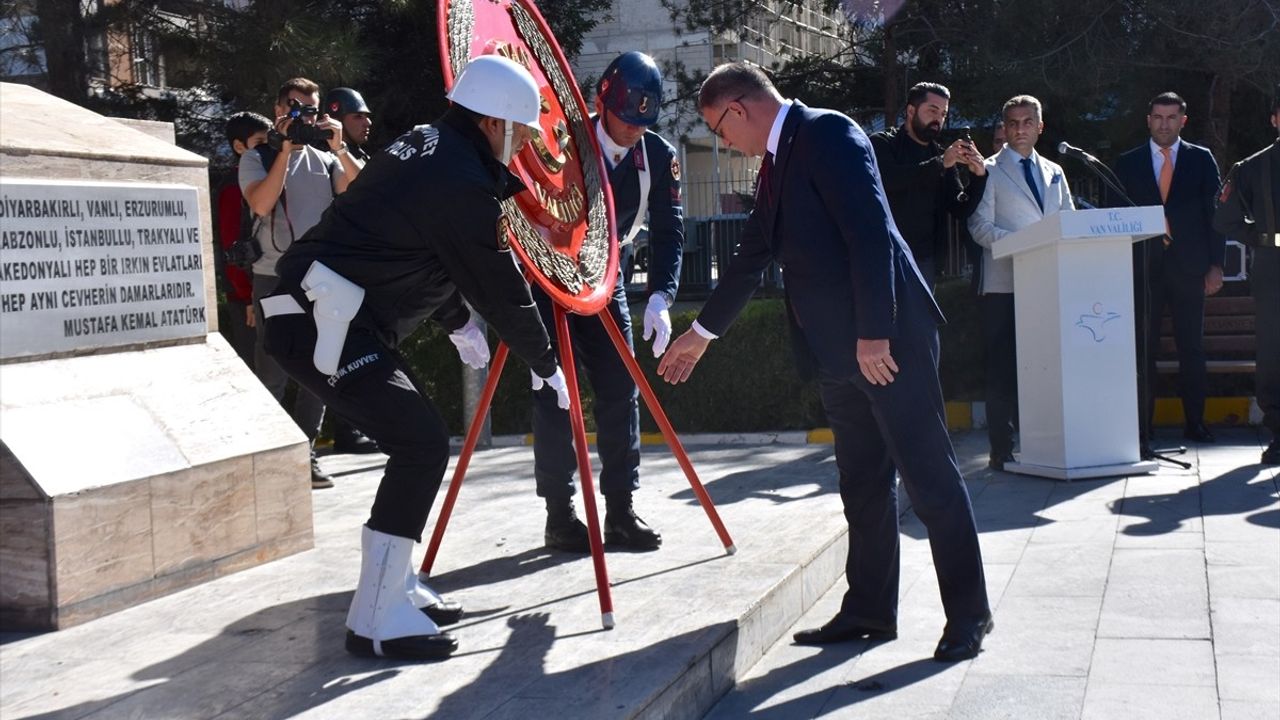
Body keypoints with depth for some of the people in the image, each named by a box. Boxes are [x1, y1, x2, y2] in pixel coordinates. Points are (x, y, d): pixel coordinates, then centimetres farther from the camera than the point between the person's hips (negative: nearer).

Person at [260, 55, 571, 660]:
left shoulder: (425, 146, 16)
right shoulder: (463, 186, -15)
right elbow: (501, 290, -7)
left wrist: (458, 323, 39)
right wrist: (546, 366, 7)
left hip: (313, 311, 11)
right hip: (323, 325, -11)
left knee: (417, 435, 16)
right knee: (422, 444, -11)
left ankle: (396, 588, 24)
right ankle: (376, 622, -8)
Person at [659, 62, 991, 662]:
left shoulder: (827, 134, -11)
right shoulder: (776, 162, 17)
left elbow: (871, 231, -20)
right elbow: (753, 254, 27)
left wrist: (874, 334, -23)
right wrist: (702, 332, 34)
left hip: (889, 340, -9)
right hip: (839, 349, 10)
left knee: (930, 476, -2)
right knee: (862, 484, 13)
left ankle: (968, 611, 7)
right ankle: (869, 608, 21)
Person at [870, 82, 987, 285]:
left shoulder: (944, 158, 15)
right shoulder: (882, 143, 3)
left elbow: (961, 211, 10)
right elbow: (888, 179, -18)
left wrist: (978, 176, -7)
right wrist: (939, 163, -19)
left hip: (925, 260, 4)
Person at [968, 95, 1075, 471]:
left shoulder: (1054, 173, 21)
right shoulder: (990, 171, 5)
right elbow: (980, 226, -4)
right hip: (1005, 282, -4)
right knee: (1003, 368, -4)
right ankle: (1001, 449, -1)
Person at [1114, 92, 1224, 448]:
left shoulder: (1202, 159, 9)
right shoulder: (1127, 164, 9)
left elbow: (1215, 213, 7)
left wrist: (1215, 265, -1)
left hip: (1188, 267, 0)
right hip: (1143, 268, 0)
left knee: (1192, 349, 4)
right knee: (1142, 350, -2)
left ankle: (1195, 423, 13)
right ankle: (1141, 429, 1)